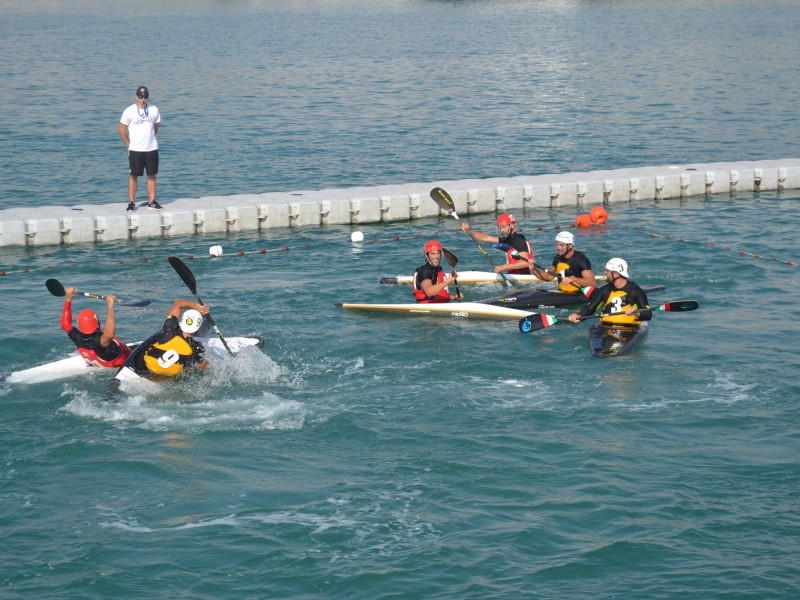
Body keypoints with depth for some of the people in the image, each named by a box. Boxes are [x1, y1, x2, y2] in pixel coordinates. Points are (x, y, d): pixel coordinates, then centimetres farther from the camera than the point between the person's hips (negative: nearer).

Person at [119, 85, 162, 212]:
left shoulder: (154, 110, 2)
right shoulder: (129, 111, -7)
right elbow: (122, 129, -1)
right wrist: (129, 144, 0)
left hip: (152, 148, 3)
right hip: (135, 149, -3)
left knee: (152, 175, 6)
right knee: (134, 176, 0)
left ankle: (152, 201, 13)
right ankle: (131, 202, 6)